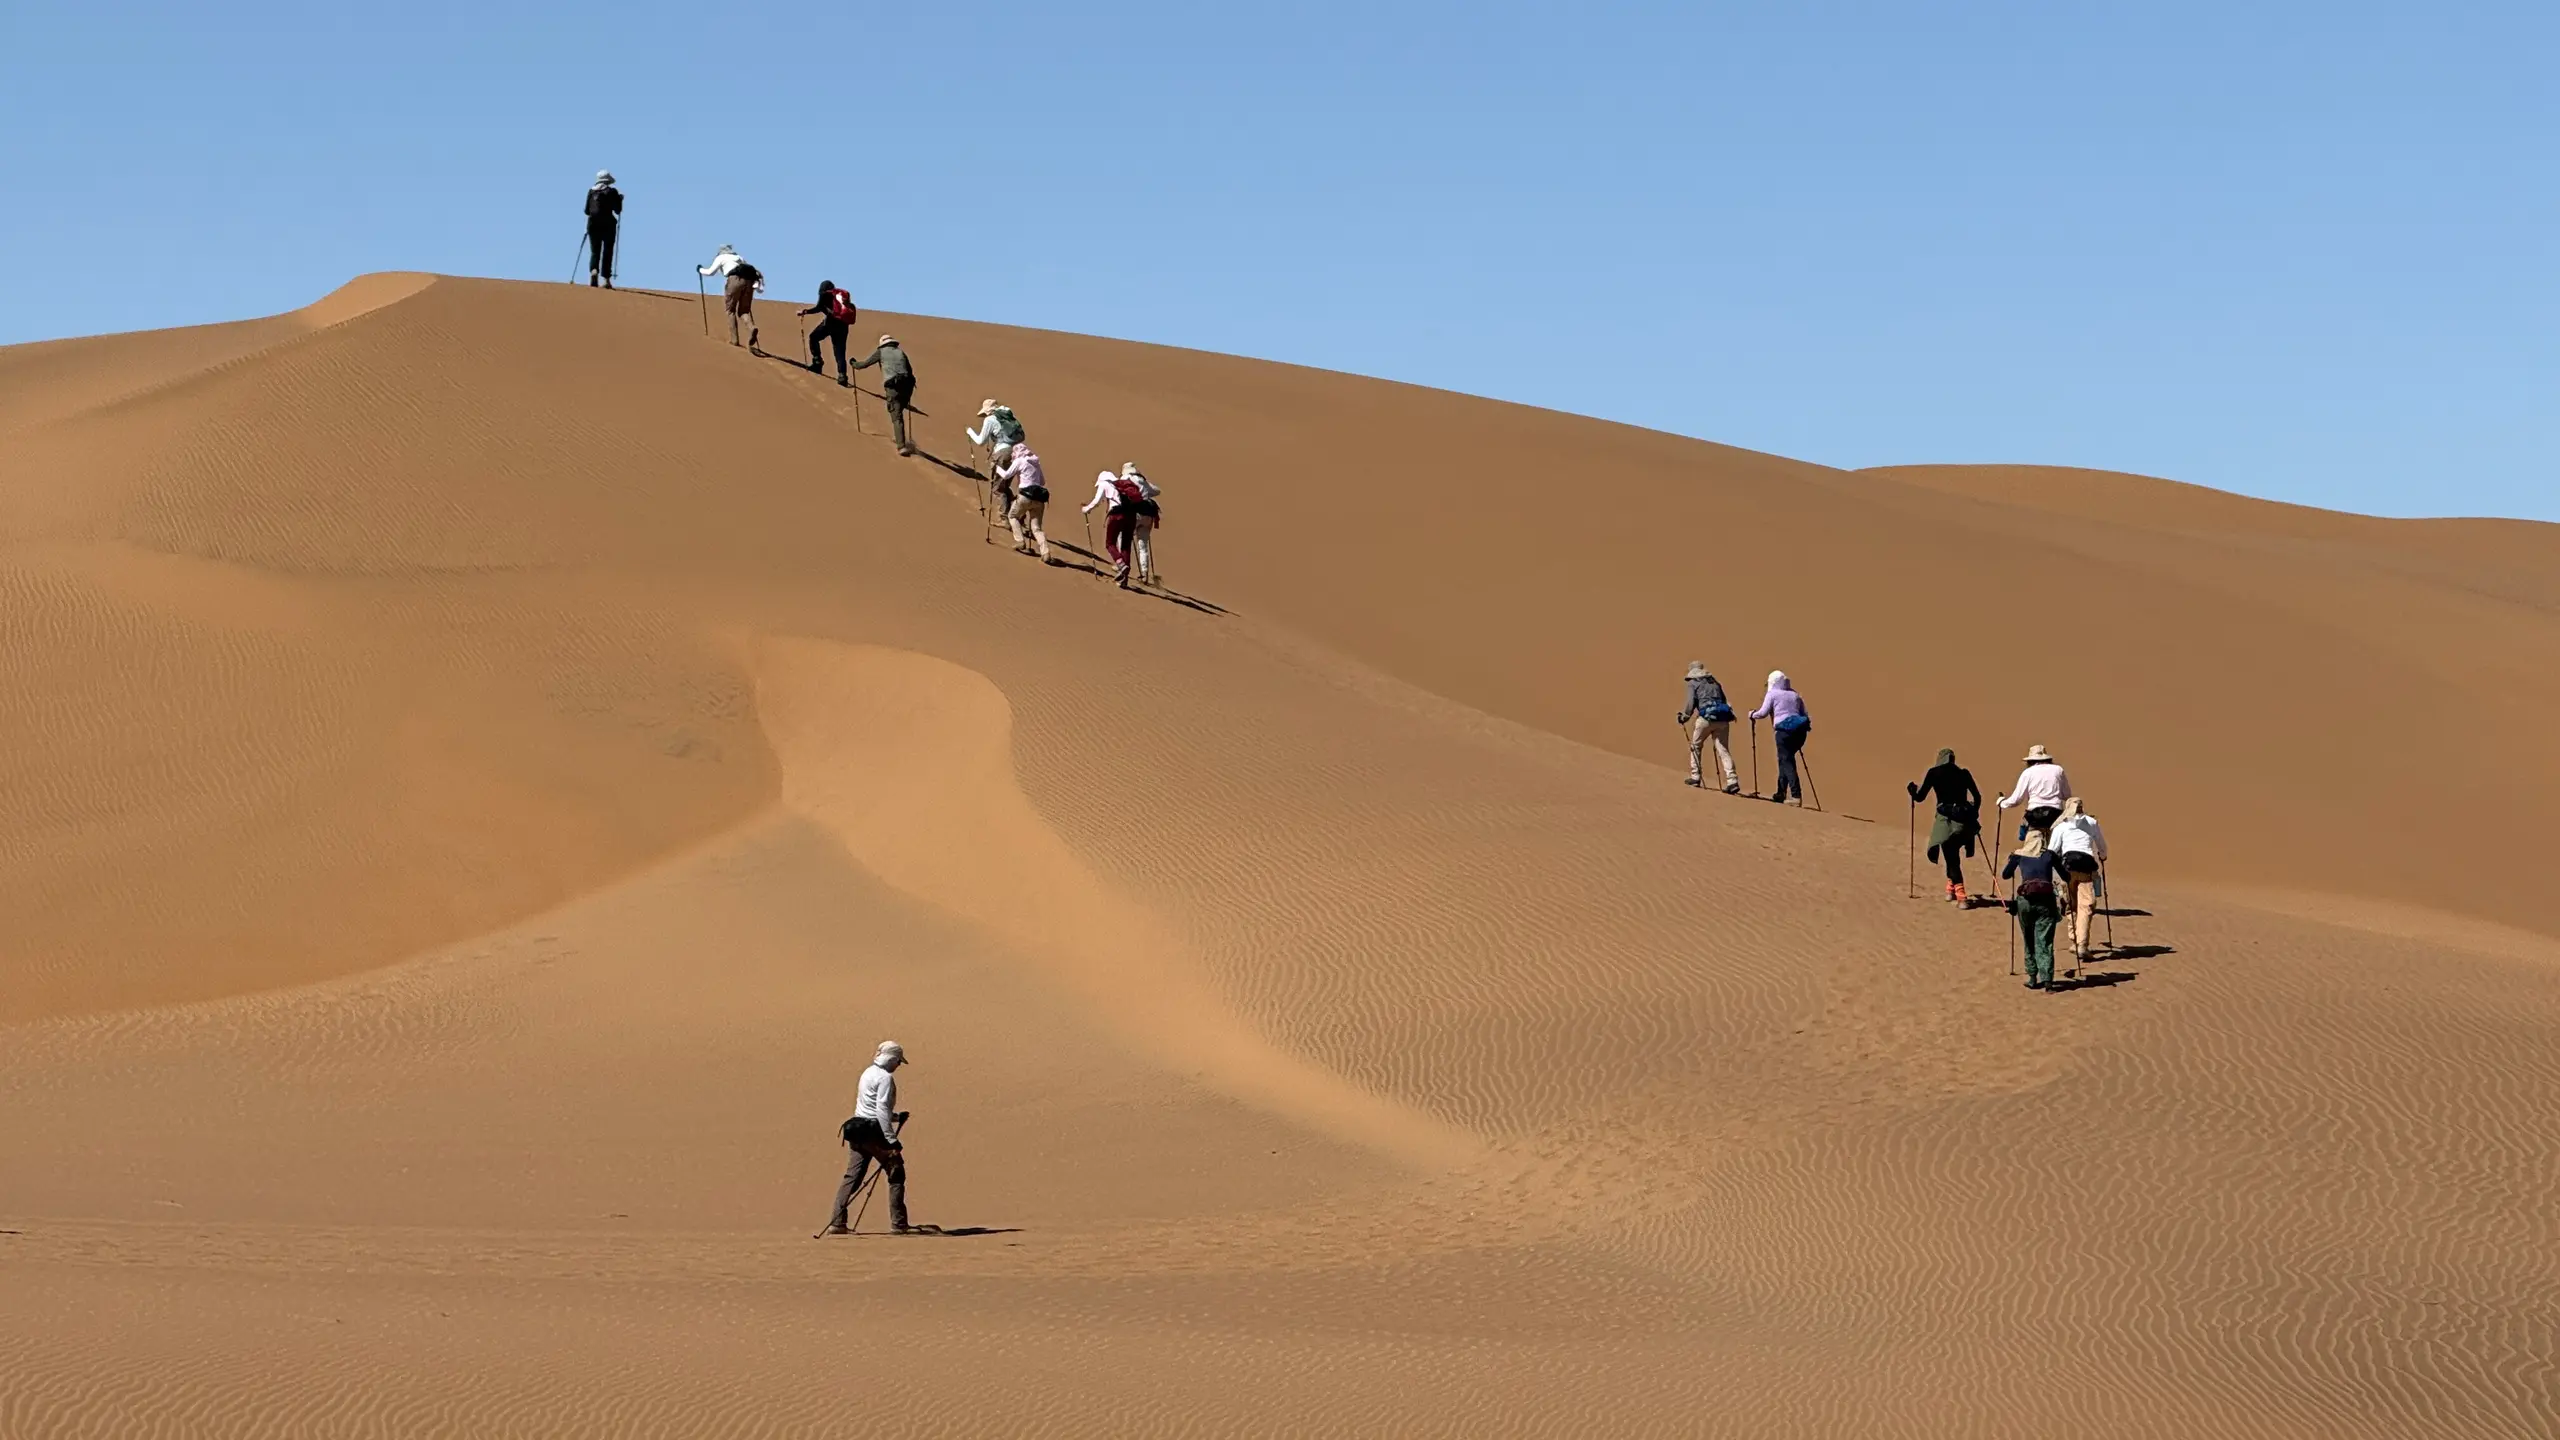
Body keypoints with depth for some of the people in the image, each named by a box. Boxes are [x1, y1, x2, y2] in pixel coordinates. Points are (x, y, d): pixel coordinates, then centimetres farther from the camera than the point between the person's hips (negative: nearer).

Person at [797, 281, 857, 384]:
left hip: (832, 321, -5)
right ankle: (842, 376, -10)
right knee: (840, 352, 6)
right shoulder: (845, 295, 25)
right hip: (843, 325, 5)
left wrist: (805, 312, 8)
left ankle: (817, 363, 1)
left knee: (813, 337, 14)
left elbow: (819, 308, -2)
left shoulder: (826, 294, 10)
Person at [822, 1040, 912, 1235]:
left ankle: (837, 1223, 1)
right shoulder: (885, 1078, -11)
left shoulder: (868, 1074, 17)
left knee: (852, 1177, 6)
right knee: (896, 1175, 0)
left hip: (859, 1131, 9)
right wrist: (892, 1140, -21)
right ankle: (898, 1224, -1)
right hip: (875, 1132, -9)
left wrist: (896, 1117, 21)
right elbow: (882, 1111, -19)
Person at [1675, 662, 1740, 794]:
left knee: (1696, 746, 17)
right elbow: (1724, 701, 21)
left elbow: (1691, 703, -2)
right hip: (1722, 720, 4)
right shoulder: (1715, 683, 25)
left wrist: (1685, 717, 10)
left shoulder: (1693, 683, 9)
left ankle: (1695, 777, 16)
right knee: (1723, 750, 0)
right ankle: (1732, 781, -15)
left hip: (1706, 718, -4)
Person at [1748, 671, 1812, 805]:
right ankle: (1781, 793, 21)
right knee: (1786, 760, 20)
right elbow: (1805, 716, 17)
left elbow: (1763, 713, 0)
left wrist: (1752, 714, 19)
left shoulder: (1772, 694, 5)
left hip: (1784, 731, -6)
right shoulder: (1795, 695, 21)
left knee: (1787, 762, -8)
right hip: (1800, 730, 6)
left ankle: (1797, 796, -21)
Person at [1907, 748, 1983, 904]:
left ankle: (1961, 897, -13)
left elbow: (1919, 797, 6)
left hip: (1945, 819, -3)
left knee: (1951, 859, -2)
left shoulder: (1934, 773, 2)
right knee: (1952, 857, 25)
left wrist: (1912, 789, 27)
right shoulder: (1963, 773, 10)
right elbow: (1977, 797, 9)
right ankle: (1950, 889, 29)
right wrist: (1973, 814, 25)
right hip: (1963, 819, 3)